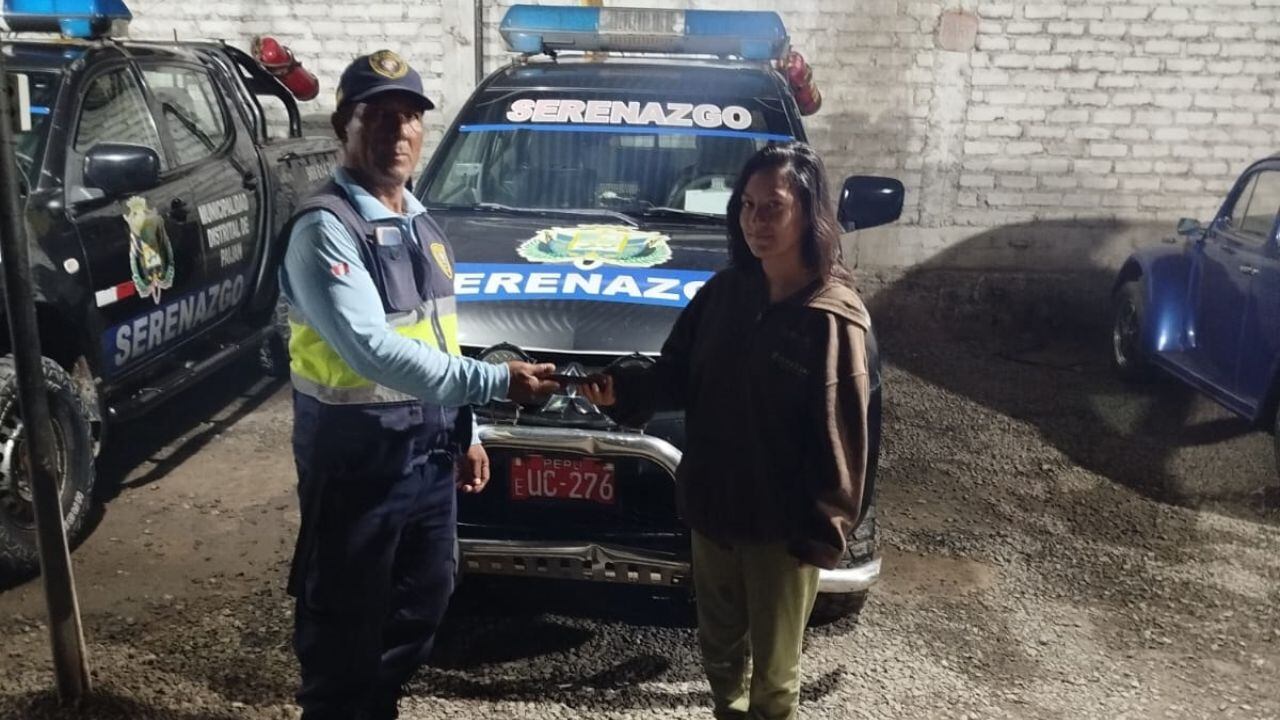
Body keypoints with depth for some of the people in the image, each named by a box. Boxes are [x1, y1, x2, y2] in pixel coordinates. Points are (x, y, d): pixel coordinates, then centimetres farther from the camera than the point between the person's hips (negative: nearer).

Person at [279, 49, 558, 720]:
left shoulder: (420, 222, 10)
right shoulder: (324, 227, -17)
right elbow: (371, 350, -28)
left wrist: (464, 431, 15)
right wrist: (494, 381, -28)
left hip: (429, 450, 8)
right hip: (355, 457, -8)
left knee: (421, 607, 20)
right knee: (342, 623, 8)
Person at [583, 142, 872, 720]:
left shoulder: (833, 317, -17)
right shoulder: (723, 291, 0)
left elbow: (840, 437, -15)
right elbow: (678, 374, 6)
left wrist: (823, 532, -15)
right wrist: (623, 391, -12)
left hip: (782, 525, -5)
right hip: (712, 508, 5)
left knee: (773, 673, 15)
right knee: (719, 648, 25)